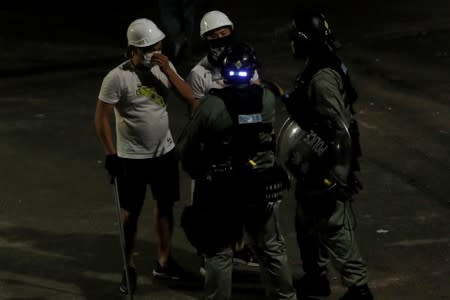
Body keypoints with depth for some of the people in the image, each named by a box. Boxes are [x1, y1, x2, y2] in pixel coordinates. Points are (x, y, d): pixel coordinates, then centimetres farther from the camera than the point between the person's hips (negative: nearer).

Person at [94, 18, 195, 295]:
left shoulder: (164, 67, -3)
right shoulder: (117, 78, -19)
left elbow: (189, 97, -8)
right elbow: (102, 117, -15)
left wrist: (168, 70, -19)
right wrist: (111, 155, -16)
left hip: (165, 152, 5)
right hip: (132, 157, -5)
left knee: (166, 205, 13)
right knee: (131, 212, 5)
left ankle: (164, 262, 27)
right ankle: (129, 267, 19)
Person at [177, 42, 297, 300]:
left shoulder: (211, 105, -18)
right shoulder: (268, 99, -9)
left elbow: (186, 149, -8)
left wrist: (198, 173, 11)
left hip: (222, 191, -3)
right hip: (263, 188, 3)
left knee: (219, 253, 11)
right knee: (272, 249, 18)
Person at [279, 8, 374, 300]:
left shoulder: (322, 79, -26)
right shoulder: (317, 69, 3)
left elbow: (341, 131, -27)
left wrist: (336, 178, -24)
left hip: (326, 172, -10)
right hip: (314, 169, 10)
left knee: (335, 232, 1)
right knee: (308, 224, 22)